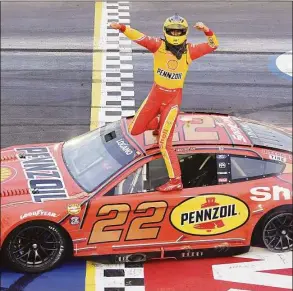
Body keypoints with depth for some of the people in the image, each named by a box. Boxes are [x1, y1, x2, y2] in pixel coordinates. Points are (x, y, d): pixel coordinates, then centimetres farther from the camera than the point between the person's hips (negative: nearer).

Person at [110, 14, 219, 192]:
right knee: (134, 130, 10)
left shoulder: (189, 50, -6)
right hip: (156, 93, 3)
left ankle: (176, 180, -1)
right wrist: (122, 27, -38)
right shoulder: (158, 46, -8)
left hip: (173, 98, -3)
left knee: (164, 143, -10)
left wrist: (206, 30, -20)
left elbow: (213, 45, -1)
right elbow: (140, 37, -21)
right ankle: (160, 124, 40)